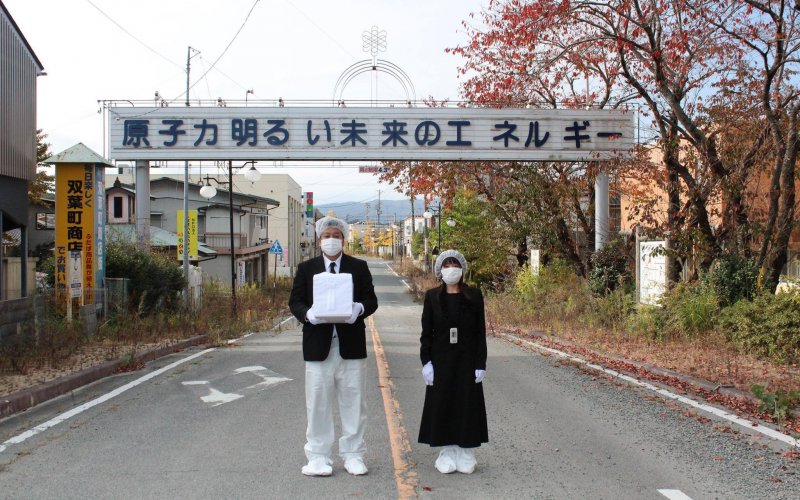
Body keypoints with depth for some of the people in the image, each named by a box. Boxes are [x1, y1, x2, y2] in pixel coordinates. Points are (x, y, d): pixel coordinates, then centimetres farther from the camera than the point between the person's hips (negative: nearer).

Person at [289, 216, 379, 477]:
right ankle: (318, 456, 15)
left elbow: (371, 300, 5)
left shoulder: (359, 267, 8)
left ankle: (353, 454, 18)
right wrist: (307, 314, -15)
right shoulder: (306, 268, 8)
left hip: (351, 344, 0)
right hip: (318, 344, 0)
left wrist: (359, 308, -17)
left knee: (353, 401, 6)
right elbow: (295, 301, 6)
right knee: (318, 402, 4)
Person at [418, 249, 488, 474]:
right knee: (443, 405, 4)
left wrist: (481, 364, -4)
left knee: (467, 404, 3)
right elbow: (426, 332, 1)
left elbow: (481, 332, 0)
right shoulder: (432, 296, 1)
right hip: (441, 360, 0)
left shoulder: (474, 296, 0)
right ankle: (447, 453, 17)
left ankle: (465, 453, 16)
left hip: (467, 360, 0)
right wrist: (426, 362, -6)